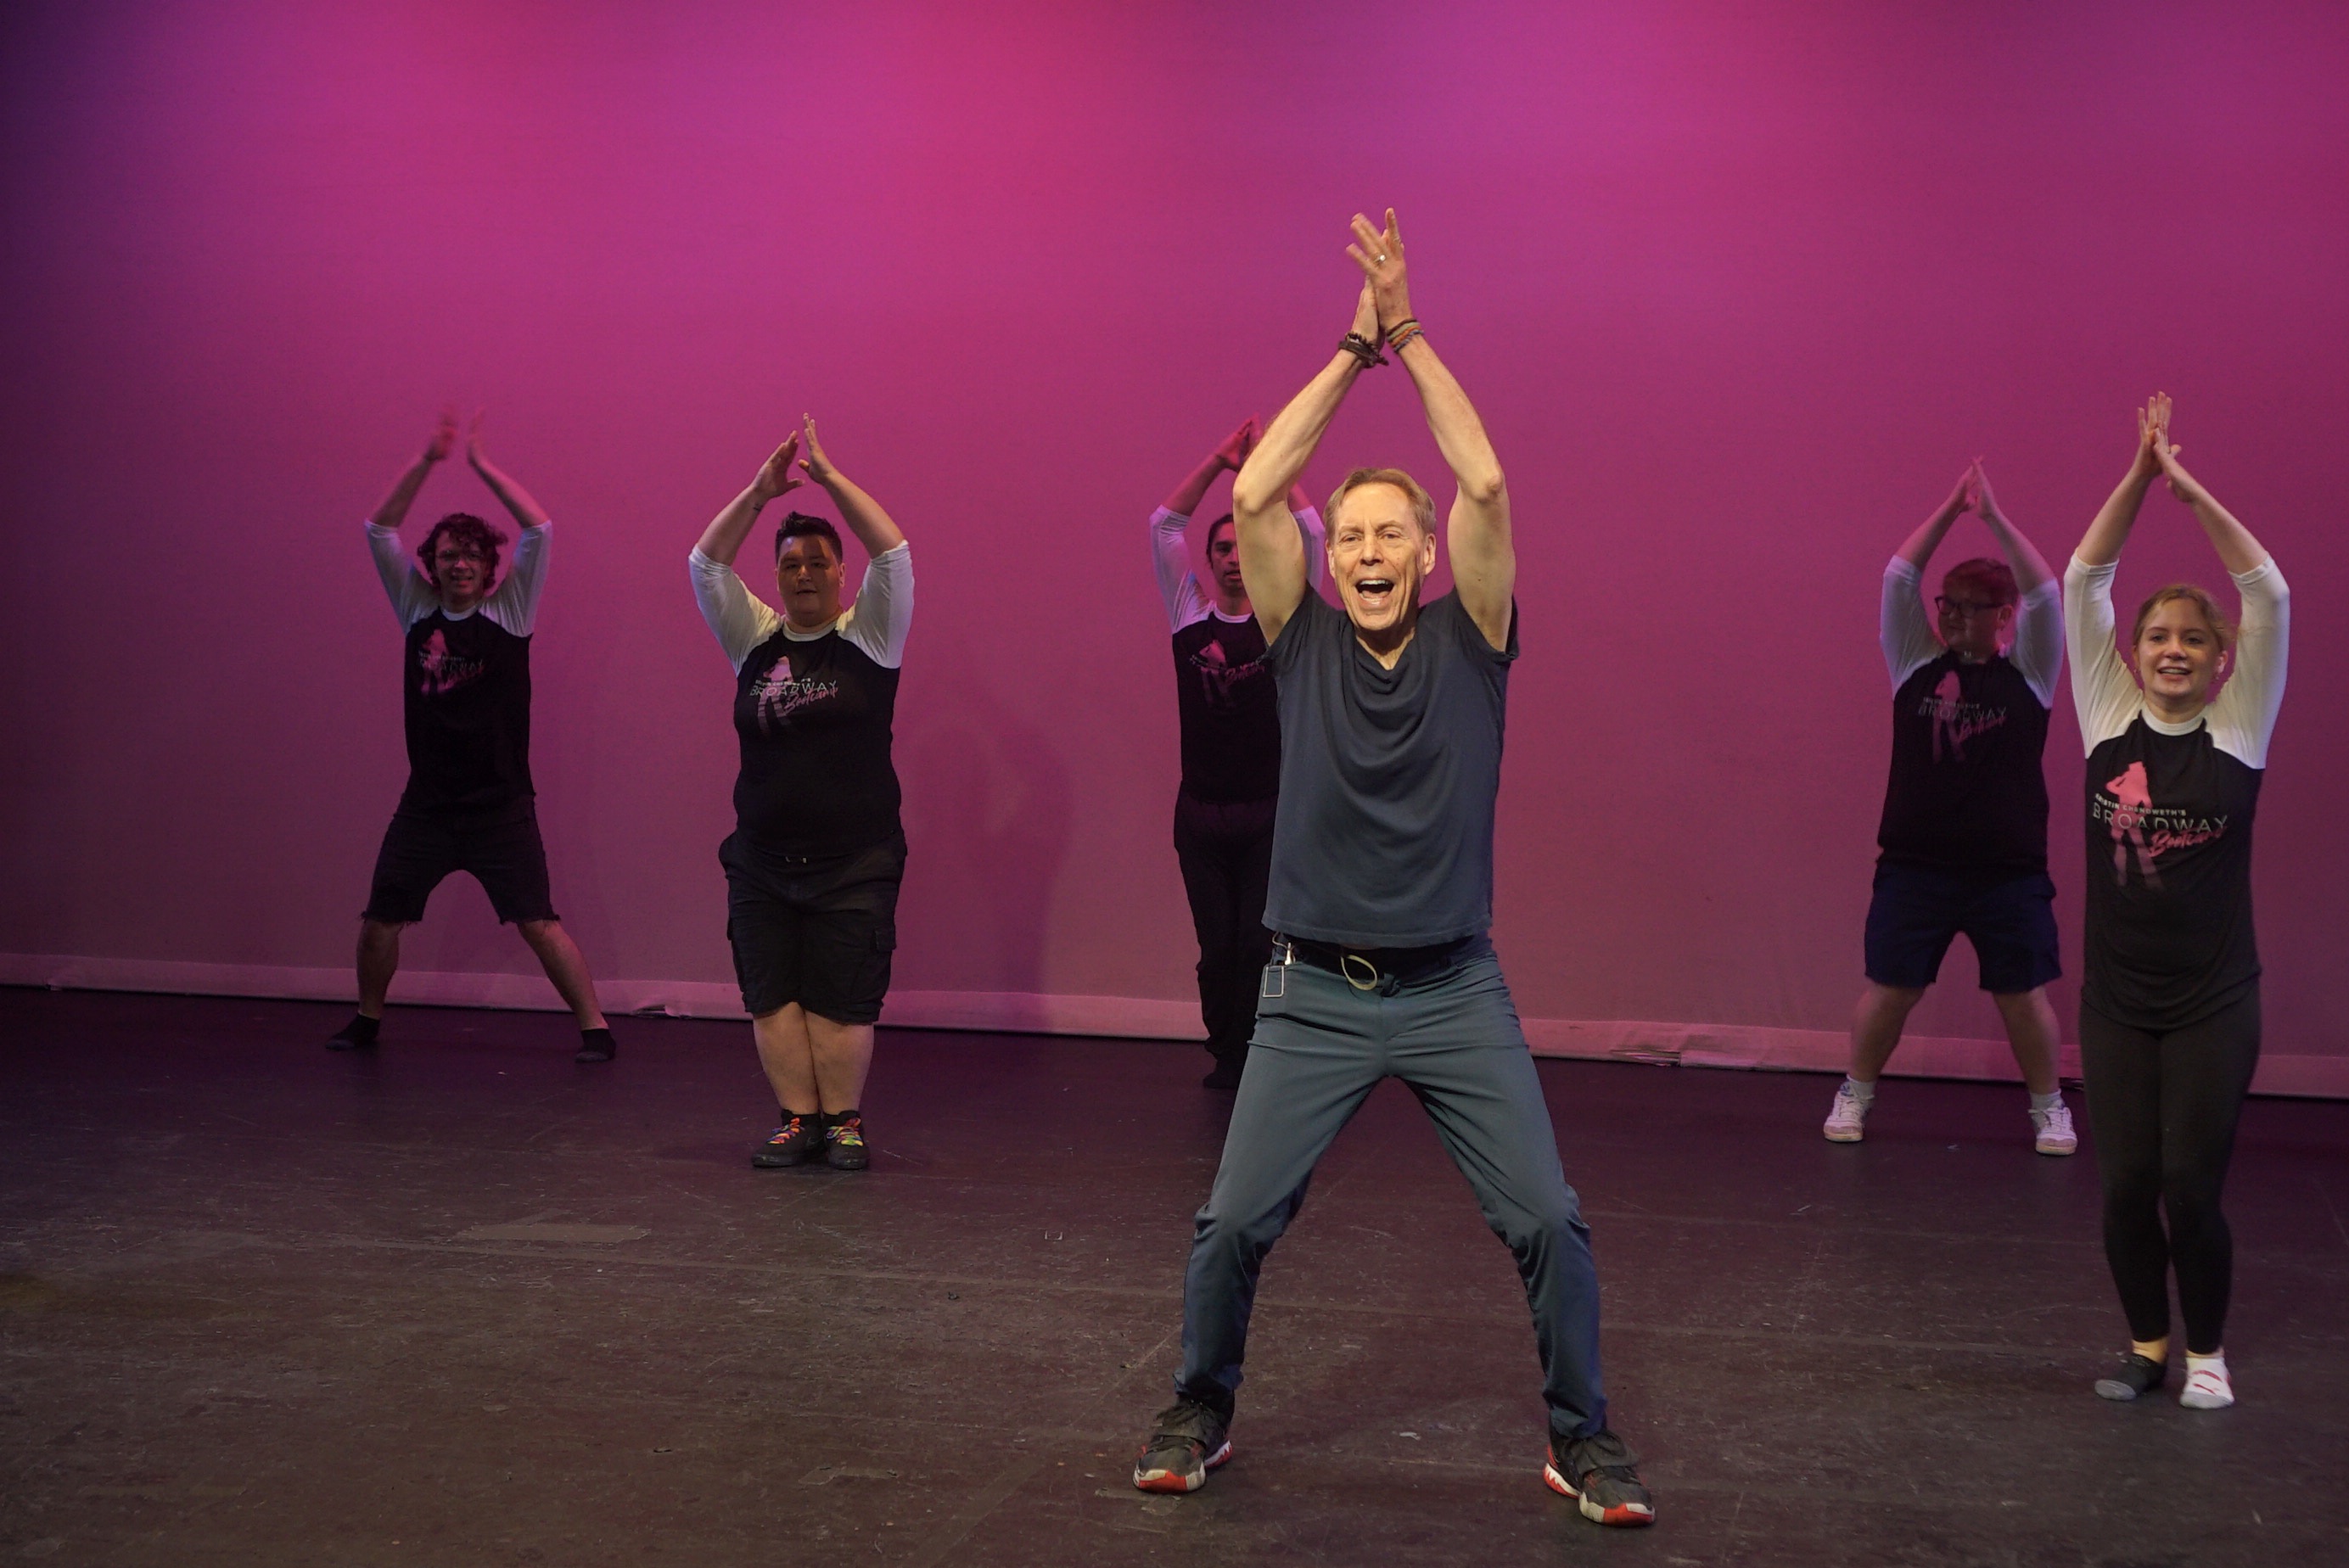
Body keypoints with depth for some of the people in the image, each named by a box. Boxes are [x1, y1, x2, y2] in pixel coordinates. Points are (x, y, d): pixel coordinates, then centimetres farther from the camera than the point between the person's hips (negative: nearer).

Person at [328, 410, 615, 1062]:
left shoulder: (509, 611, 0)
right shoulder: (417, 611, 7)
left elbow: (539, 530, -8)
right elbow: (380, 530, 3)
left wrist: (481, 464, -7)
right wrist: (427, 460, -5)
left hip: (501, 806, -3)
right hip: (426, 805, 3)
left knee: (538, 922, -7)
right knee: (380, 917, 5)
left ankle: (594, 1026, -1)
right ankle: (368, 1019, 27)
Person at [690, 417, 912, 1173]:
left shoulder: (869, 635, 2)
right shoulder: (753, 639, 9)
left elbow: (892, 553, -10)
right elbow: (706, 564, 1)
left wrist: (830, 476, -10)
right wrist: (760, 491, -8)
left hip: (854, 861, -3)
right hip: (761, 860, 3)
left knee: (840, 1000, -2)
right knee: (772, 996, 2)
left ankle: (843, 1119, 9)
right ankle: (797, 1118, 10)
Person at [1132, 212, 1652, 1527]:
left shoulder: (1469, 641, 0)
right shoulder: (1305, 642, 2)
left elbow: (1487, 485, -13)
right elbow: (1253, 497, -9)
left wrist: (1411, 336, -12)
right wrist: (1350, 353, -7)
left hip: (1455, 991, 0)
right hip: (1315, 995, 1)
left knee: (1549, 1221, -4)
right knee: (1233, 1225, -1)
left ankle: (1583, 1439, 15)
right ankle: (1203, 1414, 23)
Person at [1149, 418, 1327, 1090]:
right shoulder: (1189, 616, 6)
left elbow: (1310, 532, -7)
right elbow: (1163, 526, 1)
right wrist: (1216, 461, -3)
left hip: (1269, 811, -2)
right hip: (1200, 810, 2)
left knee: (1260, 945, -2)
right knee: (1216, 947, 8)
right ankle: (1225, 1055, 20)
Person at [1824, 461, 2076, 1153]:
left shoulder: (2028, 673, 2)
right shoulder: (1916, 665, 5)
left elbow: (2043, 594, -10)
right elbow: (1898, 578, -2)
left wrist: (1994, 516, -13)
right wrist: (1950, 508, -6)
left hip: (2010, 869, -1)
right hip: (1914, 864, 1)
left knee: (2023, 994, 7)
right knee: (1889, 989, 6)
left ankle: (2049, 1107, 23)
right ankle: (1854, 1094, 22)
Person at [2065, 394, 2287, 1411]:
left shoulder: (2239, 728, -2)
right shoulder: (2108, 719, 1)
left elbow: (2268, 595, -11)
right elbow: (2083, 582, -3)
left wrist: (2188, 486, -15)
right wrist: (2139, 476, -11)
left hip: (2213, 1002, -1)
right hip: (2117, 999, 2)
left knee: (2191, 1187, -2)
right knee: (2125, 1185, 2)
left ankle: (2207, 1349, 21)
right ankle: (2147, 1343, 25)